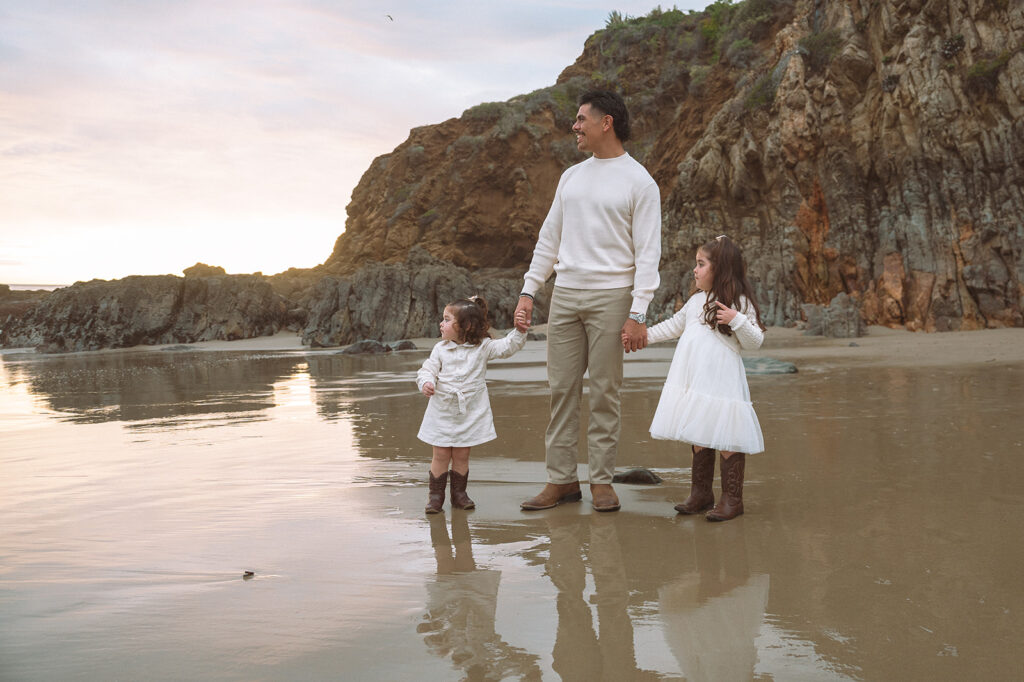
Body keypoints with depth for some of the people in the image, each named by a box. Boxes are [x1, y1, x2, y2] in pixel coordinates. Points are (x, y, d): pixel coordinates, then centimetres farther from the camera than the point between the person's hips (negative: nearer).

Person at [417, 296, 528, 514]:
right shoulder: (440, 349, 2)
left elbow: (507, 347, -6)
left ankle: (459, 494, 22)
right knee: (441, 455, 3)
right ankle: (436, 495, 13)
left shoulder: (483, 347, -1)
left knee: (461, 455, 8)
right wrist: (426, 382, -20)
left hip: (470, 412, 0)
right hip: (442, 411, 1)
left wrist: (520, 332, -21)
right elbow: (428, 369, 1)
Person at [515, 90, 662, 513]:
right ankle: (562, 479, 11)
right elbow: (549, 239, 18)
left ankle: (602, 481, 9)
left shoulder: (639, 182, -2)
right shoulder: (571, 177, 16)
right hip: (565, 294, 5)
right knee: (562, 387, 4)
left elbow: (647, 253, -6)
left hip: (611, 296, -5)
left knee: (604, 392, -1)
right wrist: (528, 291, 11)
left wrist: (638, 314, -14)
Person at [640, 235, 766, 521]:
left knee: (726, 438, -4)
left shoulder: (740, 302, -3)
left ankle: (732, 498, 6)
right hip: (692, 380, 7)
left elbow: (755, 341, -7)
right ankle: (701, 493, 23)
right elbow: (674, 325, 28)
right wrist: (645, 335, 24)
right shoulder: (696, 300, 17)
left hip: (721, 382, -7)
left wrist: (737, 320, -21)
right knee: (698, 437, 12)